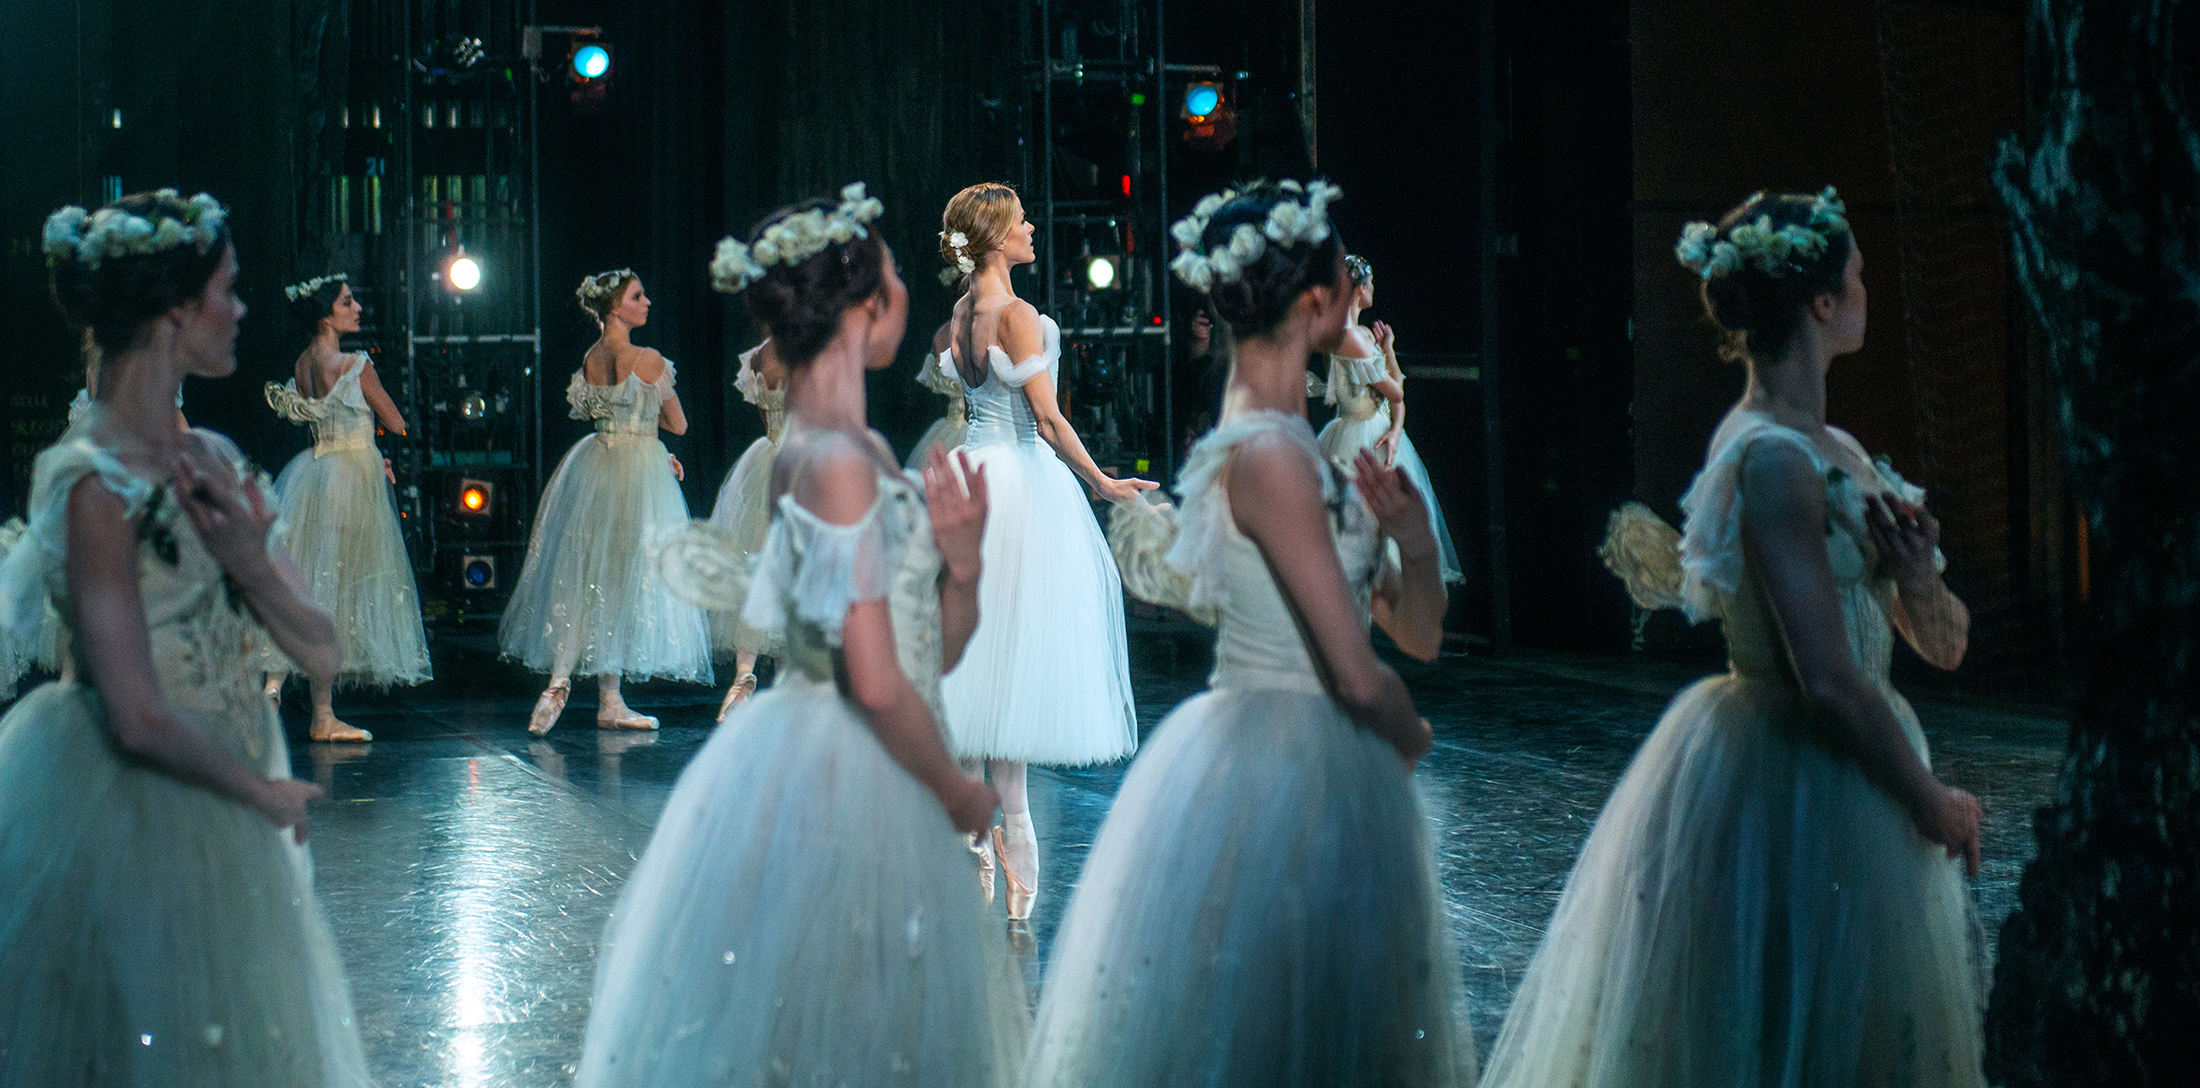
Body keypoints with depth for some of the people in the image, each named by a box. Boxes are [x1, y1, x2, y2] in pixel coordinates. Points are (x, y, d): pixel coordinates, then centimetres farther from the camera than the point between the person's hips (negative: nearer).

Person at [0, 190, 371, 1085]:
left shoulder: (214, 463, 5)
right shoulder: (95, 483, -18)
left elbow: (320, 651, 5)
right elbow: (140, 719, -21)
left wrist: (252, 568, -14)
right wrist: (267, 793, -6)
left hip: (222, 833, 8)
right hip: (129, 832, -8)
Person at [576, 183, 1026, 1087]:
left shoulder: (859, 450, 11)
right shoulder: (839, 460, -18)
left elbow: (934, 651, 14)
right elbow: (879, 682, -21)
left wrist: (960, 563, -4)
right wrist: (959, 793, -7)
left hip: (850, 776, 10)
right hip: (838, 785, -10)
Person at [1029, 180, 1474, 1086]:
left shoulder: (1287, 441, 10)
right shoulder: (1271, 456, -19)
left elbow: (1418, 635, 13)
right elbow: (1359, 675, -20)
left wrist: (1413, 543, -6)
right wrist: (1410, 738, 0)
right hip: (1288, 776, -10)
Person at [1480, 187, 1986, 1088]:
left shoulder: (1833, 452, 11)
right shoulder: (1773, 459, -19)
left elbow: (1944, 646, 13)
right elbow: (1831, 682, -24)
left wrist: (1916, 581, -9)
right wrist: (1933, 802, -11)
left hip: (1834, 785, 10)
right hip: (1791, 797, -10)